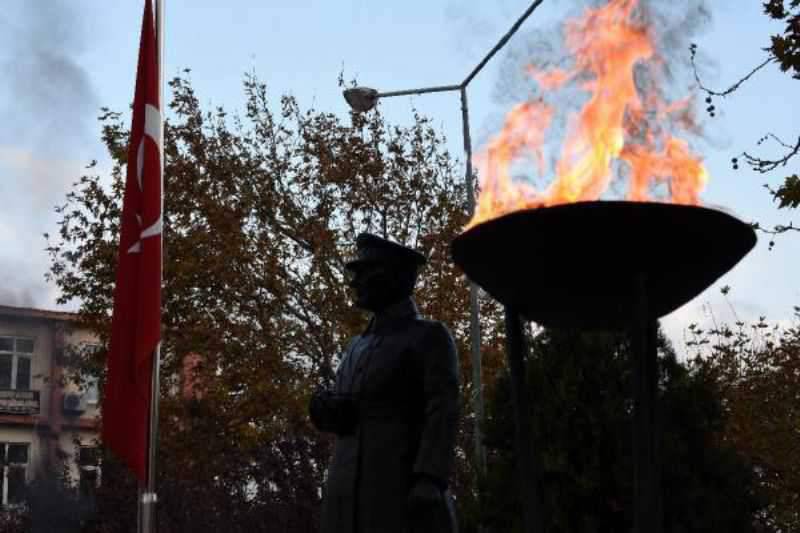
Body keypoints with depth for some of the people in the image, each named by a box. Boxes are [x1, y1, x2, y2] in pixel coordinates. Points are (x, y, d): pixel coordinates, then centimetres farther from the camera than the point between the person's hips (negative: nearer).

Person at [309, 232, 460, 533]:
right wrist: (327, 409, -1)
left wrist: (430, 480, -22)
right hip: (349, 491, 6)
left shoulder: (431, 336, 5)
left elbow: (442, 412, -7)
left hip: (405, 485, -6)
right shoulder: (358, 347, 26)